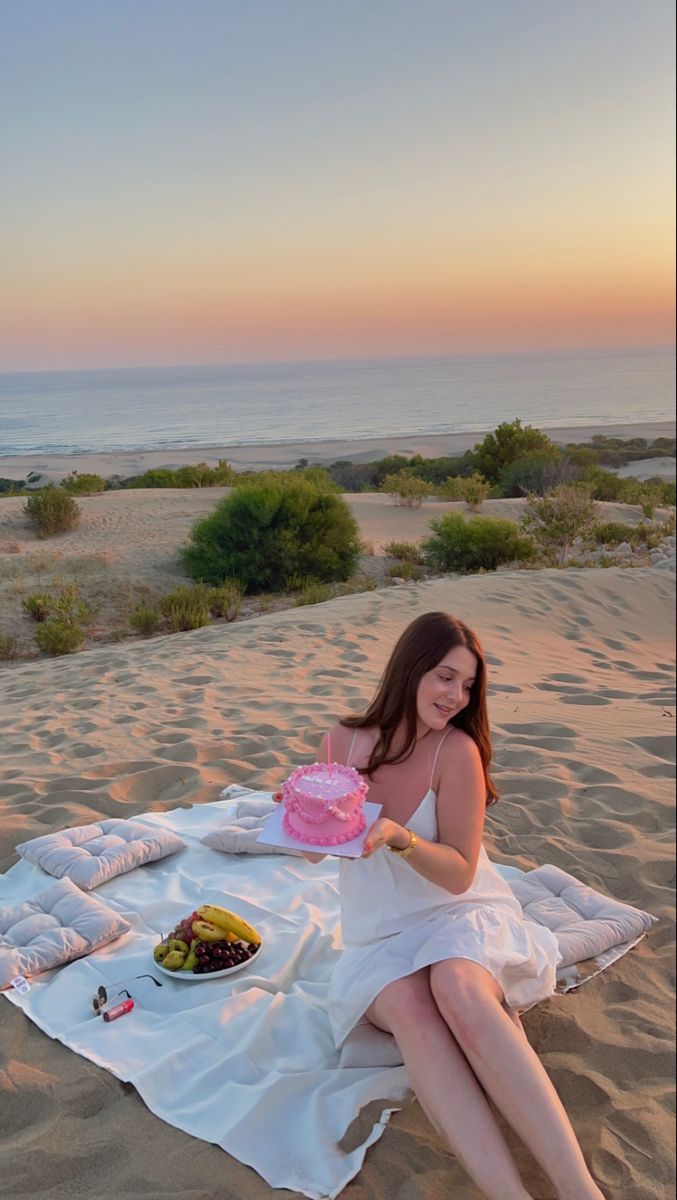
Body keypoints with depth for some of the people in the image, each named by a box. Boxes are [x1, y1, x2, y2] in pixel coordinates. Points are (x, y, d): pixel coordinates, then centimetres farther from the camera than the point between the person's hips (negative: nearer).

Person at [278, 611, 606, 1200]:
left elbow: (460, 873, -11)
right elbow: (314, 851, 7)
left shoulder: (457, 750, -13)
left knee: (457, 989, -37)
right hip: (379, 936, 2)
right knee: (409, 1008, -33)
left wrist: (398, 837, -29)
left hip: (460, 916, -2)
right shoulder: (343, 742, -3)